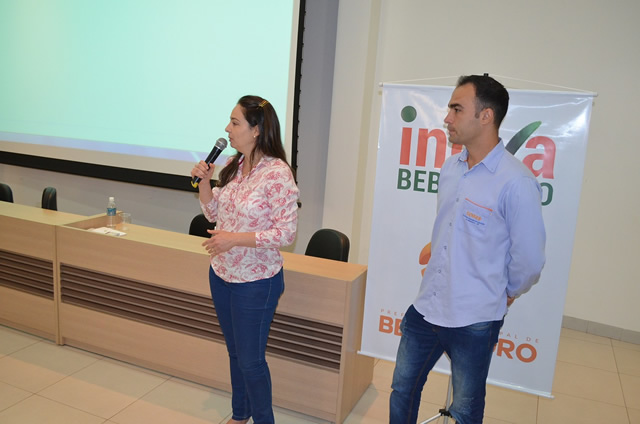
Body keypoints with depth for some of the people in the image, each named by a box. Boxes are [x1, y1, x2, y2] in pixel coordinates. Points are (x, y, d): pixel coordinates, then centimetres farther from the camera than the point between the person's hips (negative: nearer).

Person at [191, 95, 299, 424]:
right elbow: (214, 214, 11)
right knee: (235, 351, 22)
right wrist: (204, 181, -5)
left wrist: (235, 239, -25)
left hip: (255, 282, -7)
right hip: (221, 274, 7)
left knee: (250, 359, 7)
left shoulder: (277, 173, -20)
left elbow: (286, 233, -21)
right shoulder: (232, 165, 2)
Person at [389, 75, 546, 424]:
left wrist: (504, 294, 4)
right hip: (426, 307, 7)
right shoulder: (450, 167, 3)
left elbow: (528, 261, -12)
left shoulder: (516, 182, -20)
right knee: (402, 390, 20)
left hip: (475, 320, -6)